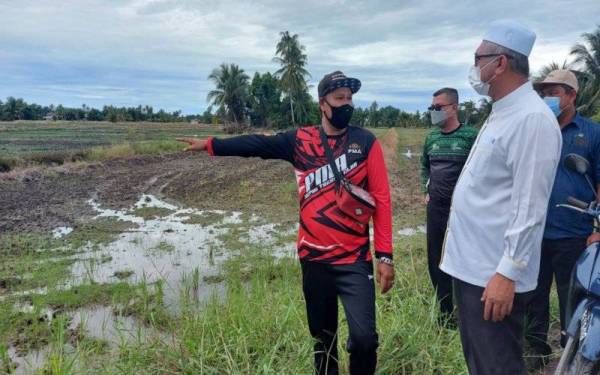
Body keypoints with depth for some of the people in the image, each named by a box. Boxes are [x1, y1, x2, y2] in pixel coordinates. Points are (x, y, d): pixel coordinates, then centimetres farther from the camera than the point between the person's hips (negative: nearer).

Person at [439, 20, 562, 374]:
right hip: (471, 265, 10)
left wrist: (507, 273, -21)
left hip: (494, 274, -10)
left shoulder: (531, 118, -18)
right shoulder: (502, 113, 13)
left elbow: (529, 209, -22)